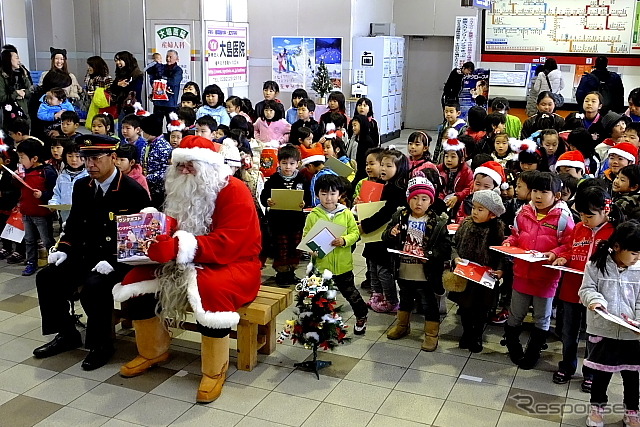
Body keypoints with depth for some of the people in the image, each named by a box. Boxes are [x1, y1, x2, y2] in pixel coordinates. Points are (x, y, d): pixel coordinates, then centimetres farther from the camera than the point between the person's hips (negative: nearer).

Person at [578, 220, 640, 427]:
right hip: (603, 330, -2)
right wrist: (595, 299, -23)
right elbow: (586, 289, -2)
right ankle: (596, 408, 29)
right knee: (601, 371, 10)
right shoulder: (597, 264, -7)